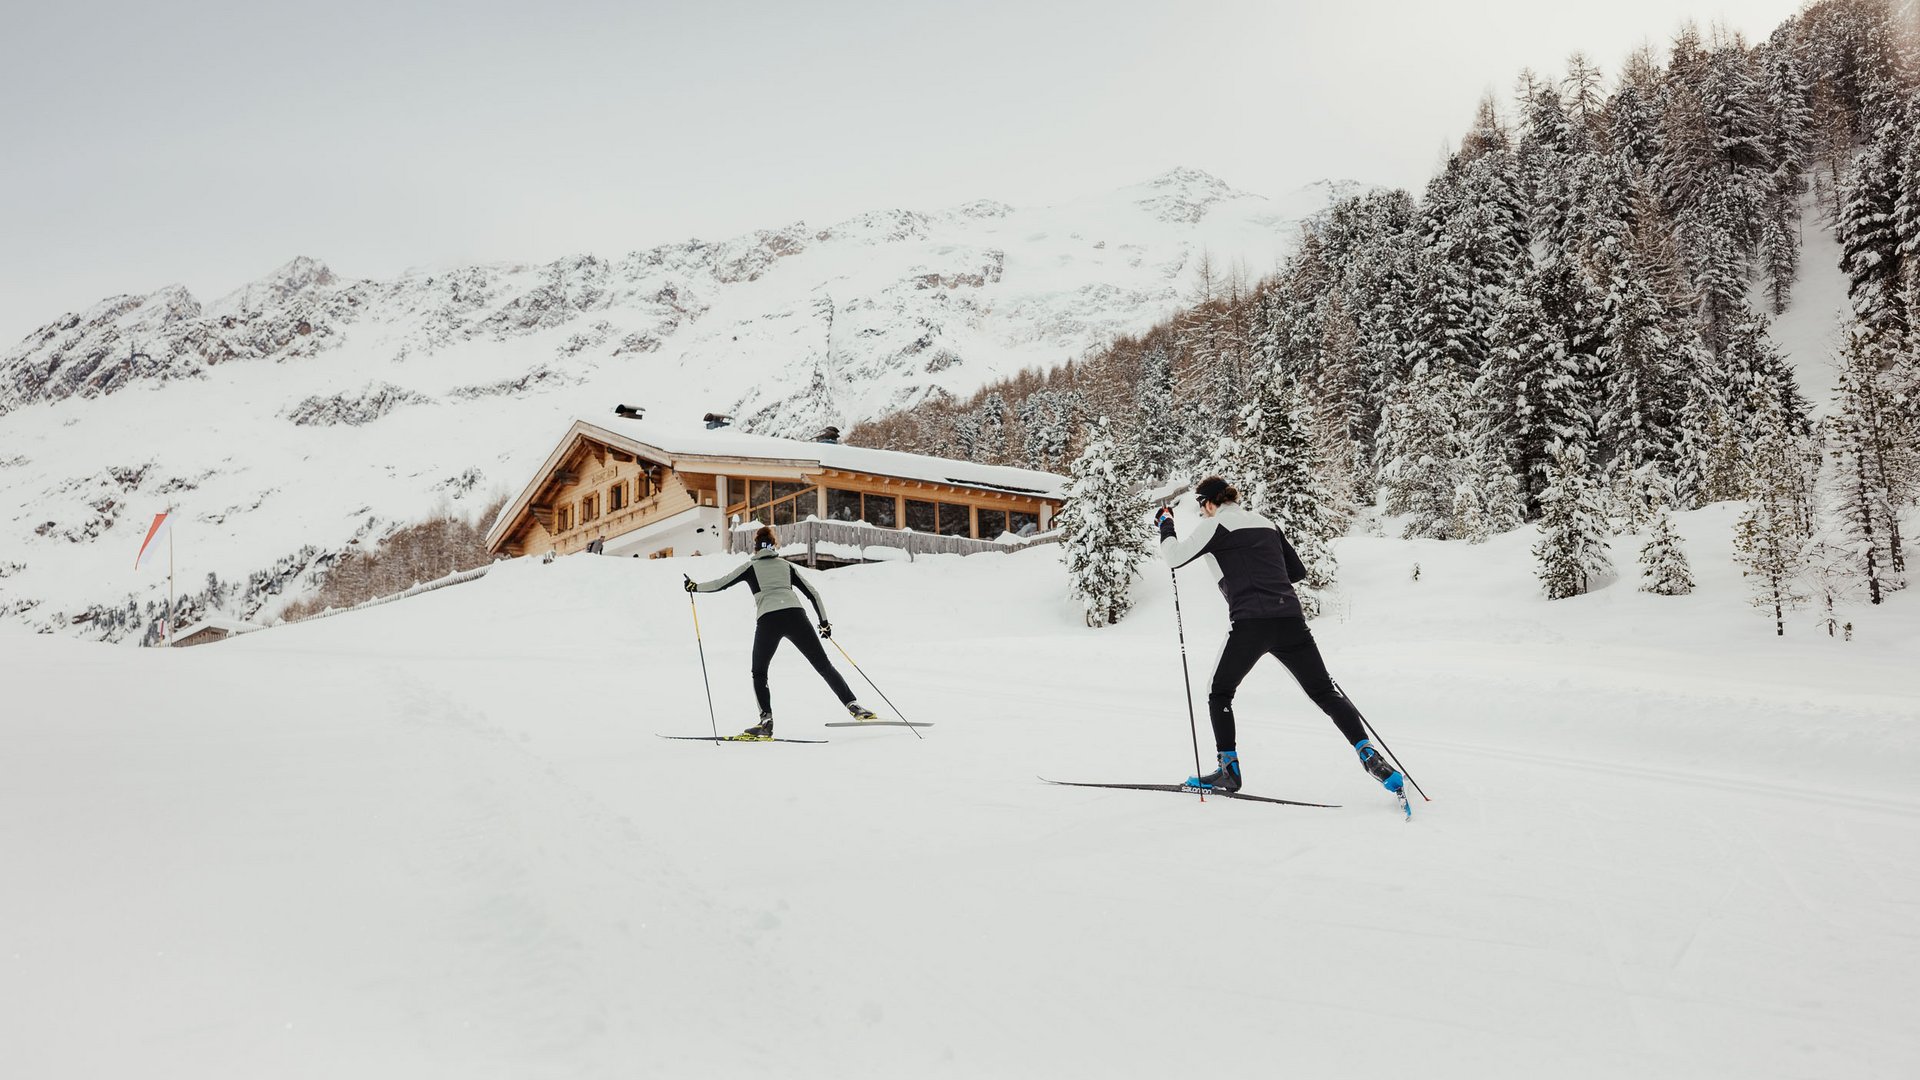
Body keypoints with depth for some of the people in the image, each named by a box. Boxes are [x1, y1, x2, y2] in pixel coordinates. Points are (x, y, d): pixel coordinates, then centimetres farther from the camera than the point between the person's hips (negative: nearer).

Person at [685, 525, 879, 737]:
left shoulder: (751, 566, 20)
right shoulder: (787, 566, 26)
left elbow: (722, 583, 20)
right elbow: (813, 593, 24)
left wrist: (695, 586, 35)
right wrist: (824, 622, 31)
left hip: (767, 620, -2)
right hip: (795, 615, 2)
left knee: (759, 674, 16)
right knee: (823, 665, 6)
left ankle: (766, 721, 2)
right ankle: (853, 706, -4)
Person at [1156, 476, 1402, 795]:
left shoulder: (1216, 526, 3)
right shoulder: (1266, 523, 20)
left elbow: (1175, 557, -1)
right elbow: (1298, 571, 24)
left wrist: (1165, 524, 15)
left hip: (1250, 624, -5)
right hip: (1291, 620, 5)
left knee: (1220, 694, 15)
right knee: (1325, 692, 10)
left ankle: (1229, 769, 10)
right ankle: (1367, 753, -5)